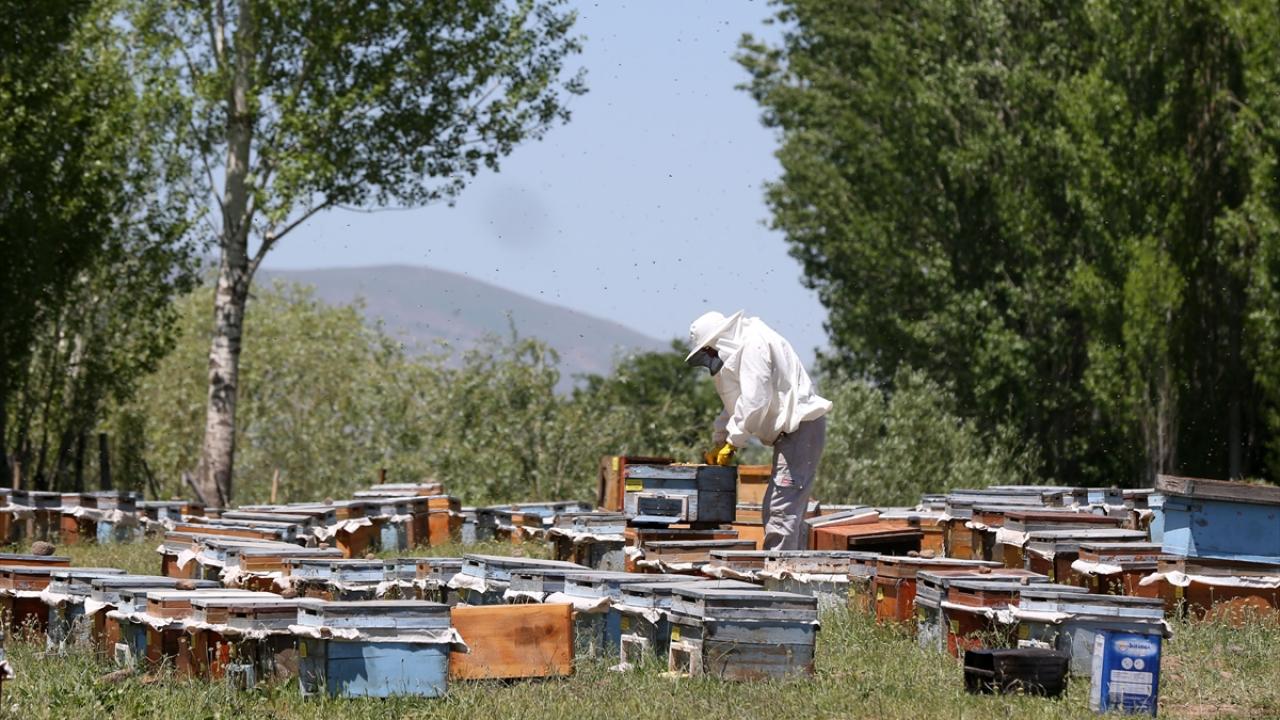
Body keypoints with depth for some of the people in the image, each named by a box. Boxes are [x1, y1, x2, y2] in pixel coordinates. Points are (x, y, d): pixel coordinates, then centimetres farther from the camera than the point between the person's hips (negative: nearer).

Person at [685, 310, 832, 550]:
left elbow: (754, 401, -21)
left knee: (782, 509, -15)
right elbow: (736, 404, 27)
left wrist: (733, 442, -13)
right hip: (790, 432, 11)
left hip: (802, 428, -11)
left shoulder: (754, 344, -13)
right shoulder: (741, 348, 19)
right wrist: (719, 443, 18)